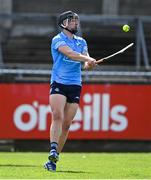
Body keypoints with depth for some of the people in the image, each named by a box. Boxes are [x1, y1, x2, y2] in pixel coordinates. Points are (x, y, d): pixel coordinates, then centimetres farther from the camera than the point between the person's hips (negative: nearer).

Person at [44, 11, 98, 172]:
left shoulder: (81, 42, 17)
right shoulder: (58, 40, 0)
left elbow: (85, 63, 7)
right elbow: (69, 53, -19)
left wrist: (89, 64, -17)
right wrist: (87, 58, -32)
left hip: (75, 86, 5)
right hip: (58, 84, -4)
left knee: (66, 124, 1)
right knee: (57, 117, -23)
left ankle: (53, 160, 7)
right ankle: (53, 150, -34)